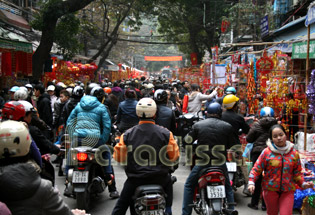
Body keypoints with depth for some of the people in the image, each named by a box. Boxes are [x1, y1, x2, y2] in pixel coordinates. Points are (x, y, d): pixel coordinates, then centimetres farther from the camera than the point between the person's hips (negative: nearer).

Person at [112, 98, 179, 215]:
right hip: (159, 178, 1)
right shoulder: (165, 133, -7)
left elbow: (118, 157, -1)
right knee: (168, 180, 35)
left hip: (135, 178, -1)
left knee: (121, 205, 18)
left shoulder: (127, 134, -6)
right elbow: (174, 156, -1)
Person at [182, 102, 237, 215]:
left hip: (202, 162, -1)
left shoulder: (198, 125, -1)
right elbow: (232, 145, 4)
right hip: (220, 163, 1)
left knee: (189, 185, 18)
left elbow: (187, 140, 2)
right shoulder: (227, 127, -1)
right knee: (228, 188, 24)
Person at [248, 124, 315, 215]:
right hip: (270, 189, -1)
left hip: (288, 190, 1)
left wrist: (303, 184, -5)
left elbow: (297, 172, 9)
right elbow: (257, 169, -4)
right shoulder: (266, 152, -7)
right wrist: (251, 182, -16)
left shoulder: (294, 153, 0)